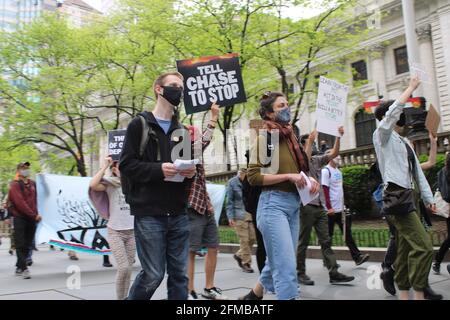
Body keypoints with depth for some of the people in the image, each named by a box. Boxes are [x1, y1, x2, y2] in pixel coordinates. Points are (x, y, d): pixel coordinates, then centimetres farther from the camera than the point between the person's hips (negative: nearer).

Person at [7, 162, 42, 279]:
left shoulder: (33, 184, 13)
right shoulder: (15, 185, -5)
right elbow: (20, 203, -15)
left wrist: (37, 214, 1)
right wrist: (34, 215, -16)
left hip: (32, 219, 5)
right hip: (20, 218, -5)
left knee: (27, 245, 8)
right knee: (20, 245, -5)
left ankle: (19, 267, 20)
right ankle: (24, 269, -5)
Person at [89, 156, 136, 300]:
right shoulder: (110, 183, -4)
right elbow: (93, 185, -20)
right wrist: (105, 166, -14)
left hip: (132, 231, 4)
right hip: (115, 231, -4)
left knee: (128, 268, 7)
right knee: (124, 267, -12)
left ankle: (125, 297, 19)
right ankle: (120, 298, 8)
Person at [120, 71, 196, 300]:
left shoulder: (182, 130, 17)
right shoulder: (140, 124, 1)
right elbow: (126, 165, -6)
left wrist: (191, 171, -2)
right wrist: (159, 169, -20)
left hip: (178, 214, 5)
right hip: (149, 213, -5)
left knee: (179, 274, 7)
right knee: (153, 274, -2)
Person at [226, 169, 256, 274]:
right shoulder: (232, 183, -2)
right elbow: (229, 201, -2)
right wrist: (230, 217, -8)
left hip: (251, 214, 4)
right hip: (239, 215, -4)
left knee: (253, 238, 3)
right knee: (244, 240, -2)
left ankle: (239, 255, 26)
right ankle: (246, 263, 13)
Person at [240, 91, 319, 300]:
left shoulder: (290, 137, 14)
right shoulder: (264, 137, -6)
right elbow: (253, 176, -12)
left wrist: (310, 179, 5)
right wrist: (288, 176, -17)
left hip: (294, 204, 8)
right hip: (274, 204, -8)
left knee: (278, 263, 16)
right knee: (287, 266, -9)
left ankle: (253, 296, 36)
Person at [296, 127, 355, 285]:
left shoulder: (317, 159, 13)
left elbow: (333, 154, 5)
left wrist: (338, 137, -7)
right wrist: (310, 141, -22)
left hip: (320, 206, 6)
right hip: (306, 206, -6)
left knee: (325, 241, 4)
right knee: (303, 242, 2)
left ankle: (334, 273, 4)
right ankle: (301, 273, 12)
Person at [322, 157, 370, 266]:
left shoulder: (338, 171, 14)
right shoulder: (326, 171, -11)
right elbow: (325, 190, -16)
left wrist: (343, 205, 16)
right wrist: (329, 207, -20)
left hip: (340, 208, 7)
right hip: (331, 209, -7)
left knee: (347, 233, 6)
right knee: (328, 235, 4)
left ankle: (357, 256, 7)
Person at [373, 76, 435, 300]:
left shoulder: (404, 143, 23)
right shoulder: (382, 135, 0)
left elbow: (417, 172, 22)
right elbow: (394, 110, -16)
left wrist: (428, 198, 18)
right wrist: (411, 88, -5)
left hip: (406, 197, 9)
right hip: (396, 197, -9)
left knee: (405, 248, 9)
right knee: (423, 246, -15)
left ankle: (404, 293, 15)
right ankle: (419, 293, -8)